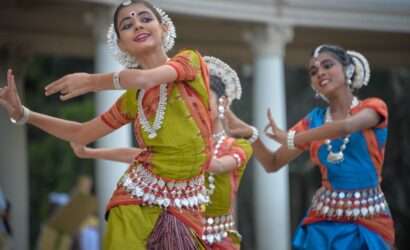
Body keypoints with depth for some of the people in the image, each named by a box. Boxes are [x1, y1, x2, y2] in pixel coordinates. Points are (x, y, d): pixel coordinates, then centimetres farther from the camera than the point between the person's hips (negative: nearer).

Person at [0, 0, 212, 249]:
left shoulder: (190, 60, -1)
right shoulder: (132, 98, 8)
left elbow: (144, 78, -21)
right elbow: (81, 134, 18)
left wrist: (92, 81, -7)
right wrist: (22, 113, 10)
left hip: (185, 205, -2)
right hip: (138, 200, 2)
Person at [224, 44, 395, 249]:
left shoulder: (372, 107, -1)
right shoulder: (314, 120, 9)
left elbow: (345, 127, -24)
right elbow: (272, 164, 9)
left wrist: (288, 138, -18)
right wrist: (250, 133, -8)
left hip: (368, 221, -3)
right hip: (324, 221, 3)